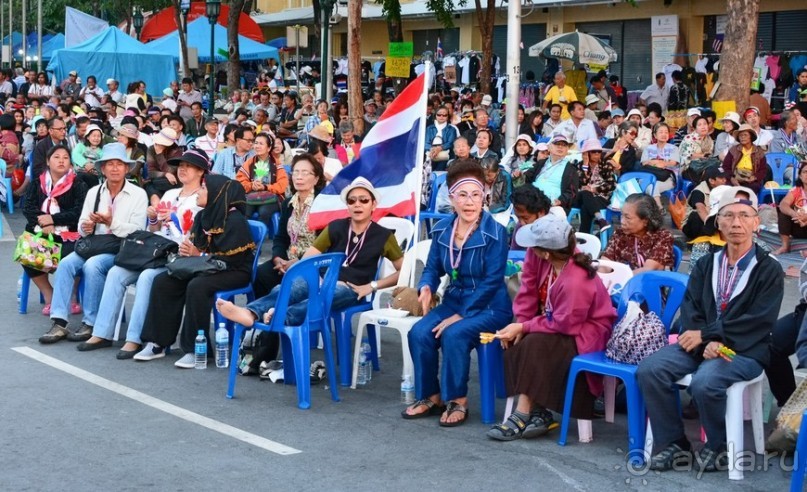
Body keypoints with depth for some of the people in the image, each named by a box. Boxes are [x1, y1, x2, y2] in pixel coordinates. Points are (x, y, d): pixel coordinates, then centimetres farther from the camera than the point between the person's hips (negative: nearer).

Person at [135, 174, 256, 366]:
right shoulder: (202, 216, 7)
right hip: (206, 268, 8)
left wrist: (199, 255, -19)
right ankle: (157, 343, -8)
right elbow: (193, 244, 12)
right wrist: (185, 250, -11)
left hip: (234, 272, -8)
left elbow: (231, 259, -20)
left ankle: (195, 349, -25)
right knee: (163, 281, -10)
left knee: (197, 286, -35)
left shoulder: (234, 220, -16)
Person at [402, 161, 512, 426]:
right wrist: (426, 287, -16)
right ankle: (431, 397, -2)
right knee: (419, 333, -20)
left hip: (489, 307, -5)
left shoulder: (495, 232, -15)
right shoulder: (442, 230, 2)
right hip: (453, 301, 5)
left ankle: (458, 401, -12)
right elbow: (432, 268, 9)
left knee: (454, 334, -31)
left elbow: (491, 282, -17)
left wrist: (461, 315, -20)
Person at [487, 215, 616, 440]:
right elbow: (529, 289, -6)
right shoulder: (536, 256, -17)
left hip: (583, 332, -8)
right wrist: (519, 324, -16)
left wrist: (523, 328, -22)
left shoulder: (576, 282, -36)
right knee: (514, 343, -15)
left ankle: (522, 415, -22)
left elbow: (562, 324, -27)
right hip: (556, 318, 8)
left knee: (535, 344, -31)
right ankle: (538, 412, -13)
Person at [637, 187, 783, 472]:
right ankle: (673, 444, -7)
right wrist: (707, 343, -17)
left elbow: (759, 322, -11)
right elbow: (690, 309, 4)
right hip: (702, 343, 5)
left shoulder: (769, 270, -1)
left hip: (746, 351, -5)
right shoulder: (706, 265, 14)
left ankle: (719, 447, -7)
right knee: (649, 369, -20)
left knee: (704, 382, -34)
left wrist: (706, 334, -14)